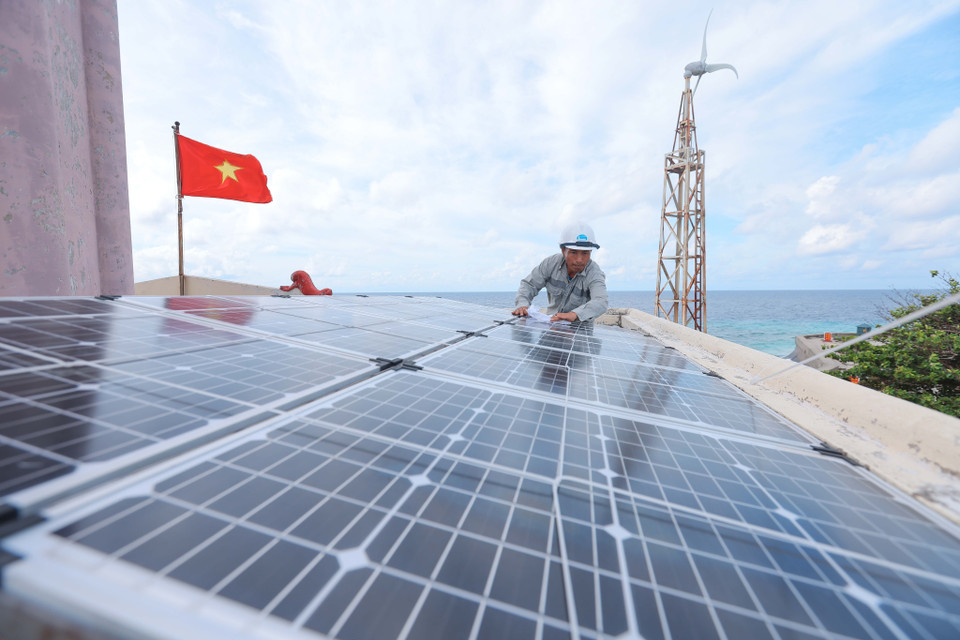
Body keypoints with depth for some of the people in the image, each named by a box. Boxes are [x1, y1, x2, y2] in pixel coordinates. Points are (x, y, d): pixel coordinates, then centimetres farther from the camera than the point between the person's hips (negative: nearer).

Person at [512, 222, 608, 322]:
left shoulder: (594, 274, -17)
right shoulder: (552, 262, -7)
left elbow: (601, 303, -34)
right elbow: (529, 284, -1)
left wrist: (574, 314, -53)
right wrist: (522, 304, -23)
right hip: (551, 323, 3)